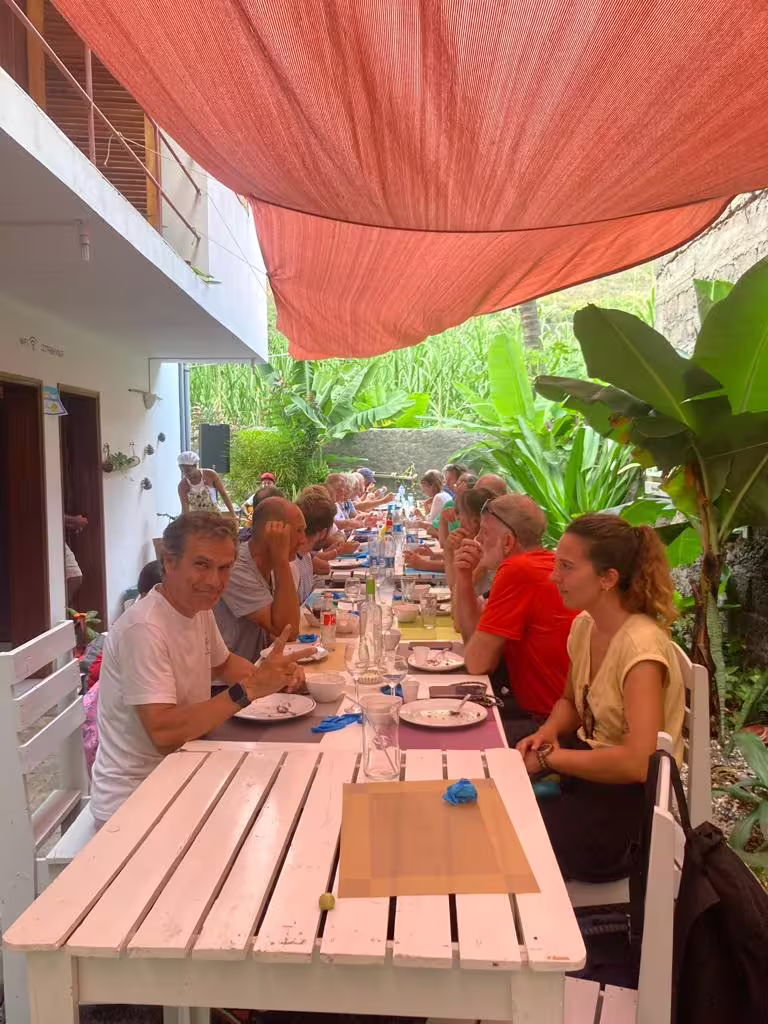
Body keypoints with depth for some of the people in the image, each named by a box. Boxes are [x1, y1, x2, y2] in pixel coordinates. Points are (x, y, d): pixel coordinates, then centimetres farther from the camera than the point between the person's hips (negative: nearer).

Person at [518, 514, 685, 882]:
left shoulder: (640, 645, -25)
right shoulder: (584, 625, -1)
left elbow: (638, 762, -31)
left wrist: (549, 757, -20)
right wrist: (547, 733, -5)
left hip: (628, 798, -7)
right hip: (586, 764, 7)